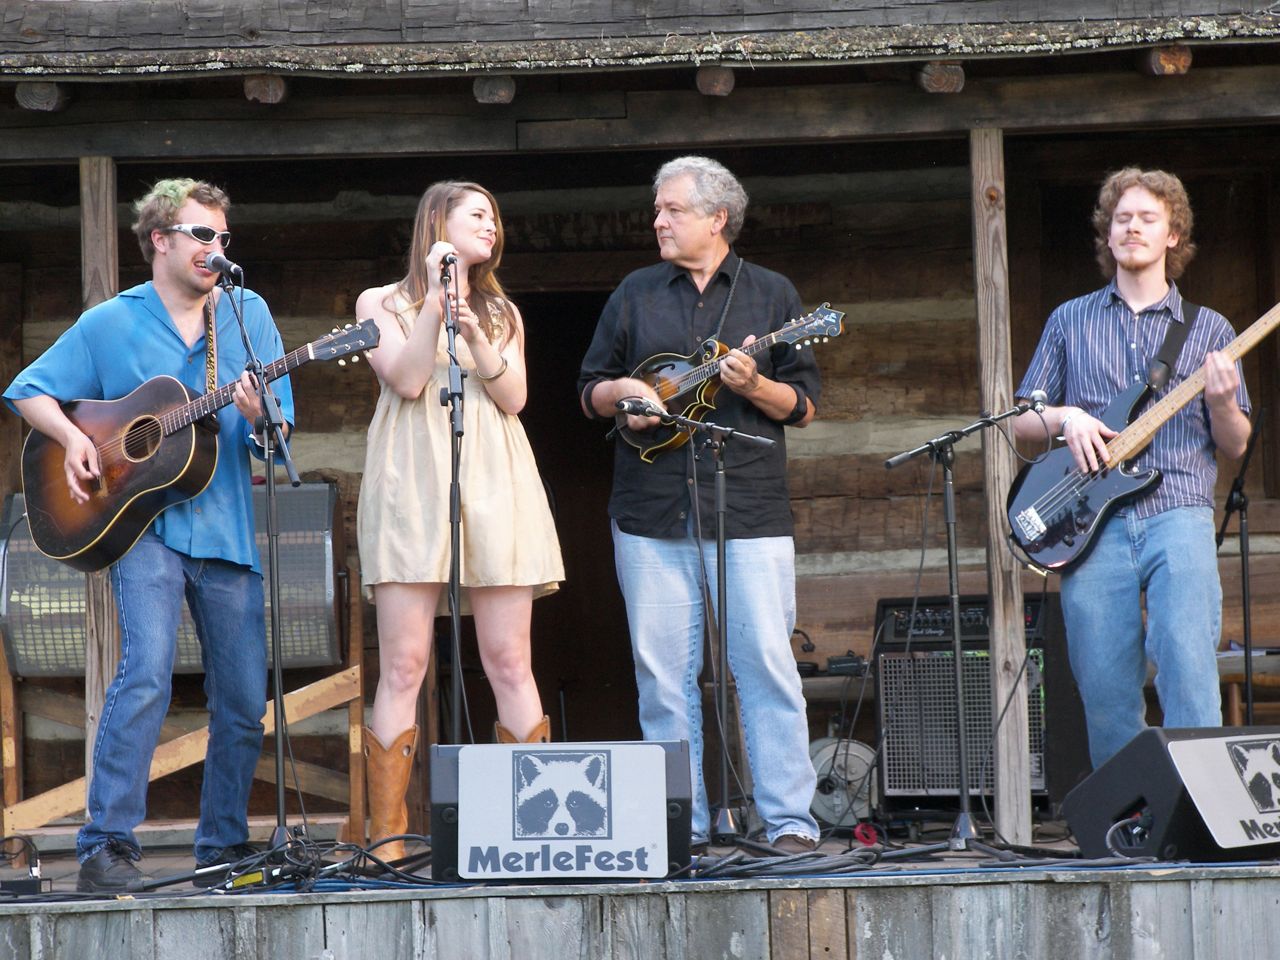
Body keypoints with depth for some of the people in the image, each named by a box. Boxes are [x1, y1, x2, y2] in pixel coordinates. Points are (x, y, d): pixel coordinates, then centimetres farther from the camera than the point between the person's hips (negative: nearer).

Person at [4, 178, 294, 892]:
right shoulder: (111, 324, 3)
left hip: (227, 530, 4)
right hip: (143, 524, -4)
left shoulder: (249, 316, 9)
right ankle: (107, 847, -20)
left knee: (245, 700, 5)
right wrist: (73, 438, -8)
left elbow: (279, 431, 6)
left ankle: (224, 844, 22)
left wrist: (258, 419, -17)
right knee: (148, 669, -22)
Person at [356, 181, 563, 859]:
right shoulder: (382, 303, 13)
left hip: (495, 485, 3)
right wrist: (436, 299, -5)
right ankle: (387, 839, -9)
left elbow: (514, 397, 8)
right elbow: (407, 379, -4)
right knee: (404, 666, -9)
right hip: (413, 485, -3)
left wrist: (473, 333, -6)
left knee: (509, 663, -3)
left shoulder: (502, 313, 23)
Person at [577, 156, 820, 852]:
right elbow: (590, 391, 17)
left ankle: (789, 820, -5)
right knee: (662, 670, 1)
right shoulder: (635, 294, 14)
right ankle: (681, 824, 7)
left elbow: (804, 406, 5)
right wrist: (622, 392, -5)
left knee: (766, 661, -7)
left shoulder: (771, 294, 9)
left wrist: (753, 386, -14)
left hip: (749, 508, -2)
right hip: (651, 512, 2)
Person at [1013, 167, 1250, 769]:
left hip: (1178, 515, -1)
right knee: (1104, 692, -2)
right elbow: (1019, 422, 18)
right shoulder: (1070, 322, 18)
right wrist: (1062, 417, -3)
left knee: (1189, 672, -18)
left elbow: (1235, 447, 13)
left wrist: (1222, 402, -7)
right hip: (1092, 523, 1)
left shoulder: (1207, 330, 15)